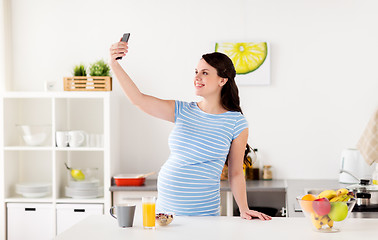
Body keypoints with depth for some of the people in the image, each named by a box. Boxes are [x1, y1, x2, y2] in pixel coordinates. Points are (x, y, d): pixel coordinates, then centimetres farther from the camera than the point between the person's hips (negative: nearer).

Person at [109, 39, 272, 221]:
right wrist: (115, 64, -13)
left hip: (203, 213, -3)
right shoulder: (183, 112, 4)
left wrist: (244, 210, -7)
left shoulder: (237, 123, -4)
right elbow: (138, 99, -4)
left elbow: (235, 173, 1)